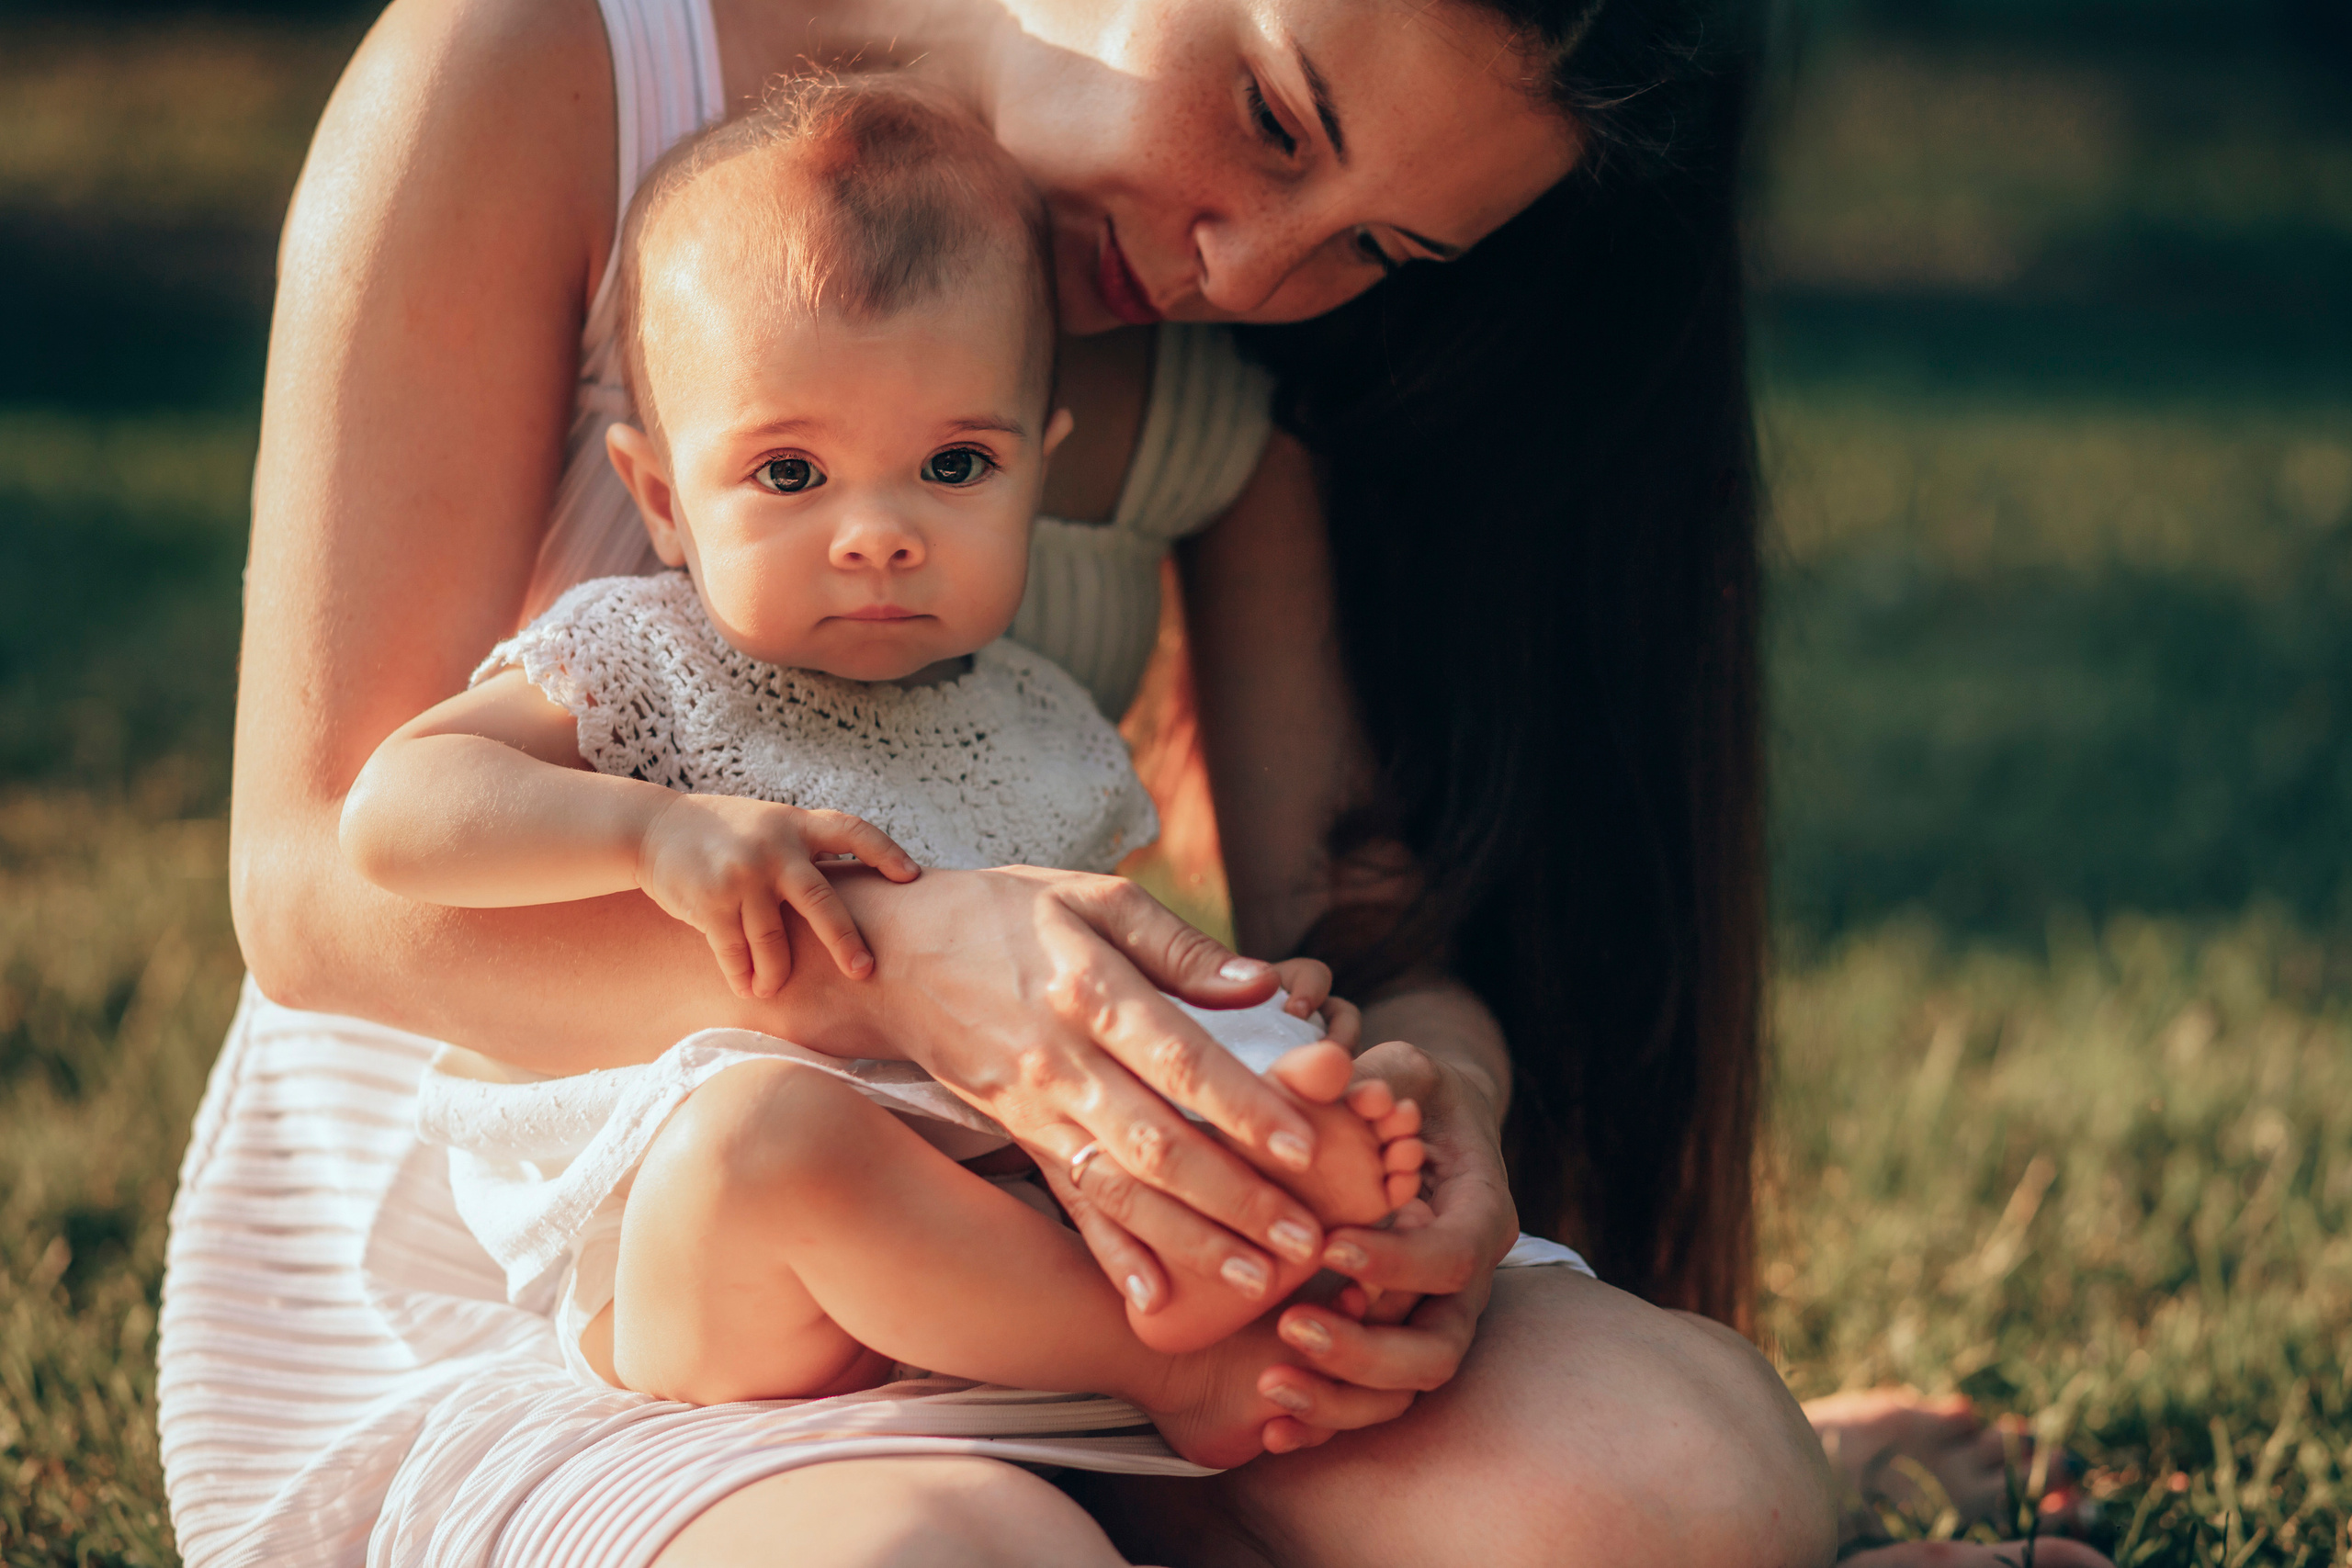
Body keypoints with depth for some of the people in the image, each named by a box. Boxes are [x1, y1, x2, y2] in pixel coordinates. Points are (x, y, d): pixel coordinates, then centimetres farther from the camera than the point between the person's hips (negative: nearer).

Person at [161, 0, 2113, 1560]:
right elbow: (320, 878, -17)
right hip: (453, 1288, -4)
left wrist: (1440, 1071, -28)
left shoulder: (1262, 350, 4)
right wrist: (898, 958, -34)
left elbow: (1353, 895, -3)